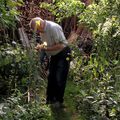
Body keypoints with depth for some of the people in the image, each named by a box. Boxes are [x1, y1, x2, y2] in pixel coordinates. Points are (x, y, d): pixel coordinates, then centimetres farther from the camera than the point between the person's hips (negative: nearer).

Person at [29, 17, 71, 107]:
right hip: (54, 55, 9)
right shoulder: (42, 30, 0)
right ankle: (50, 99, 22)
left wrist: (46, 48, -26)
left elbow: (61, 45, -29)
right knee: (51, 77, 11)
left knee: (59, 79, -7)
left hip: (63, 54, -9)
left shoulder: (53, 28, -27)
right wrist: (41, 46, -7)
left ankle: (59, 101, 5)